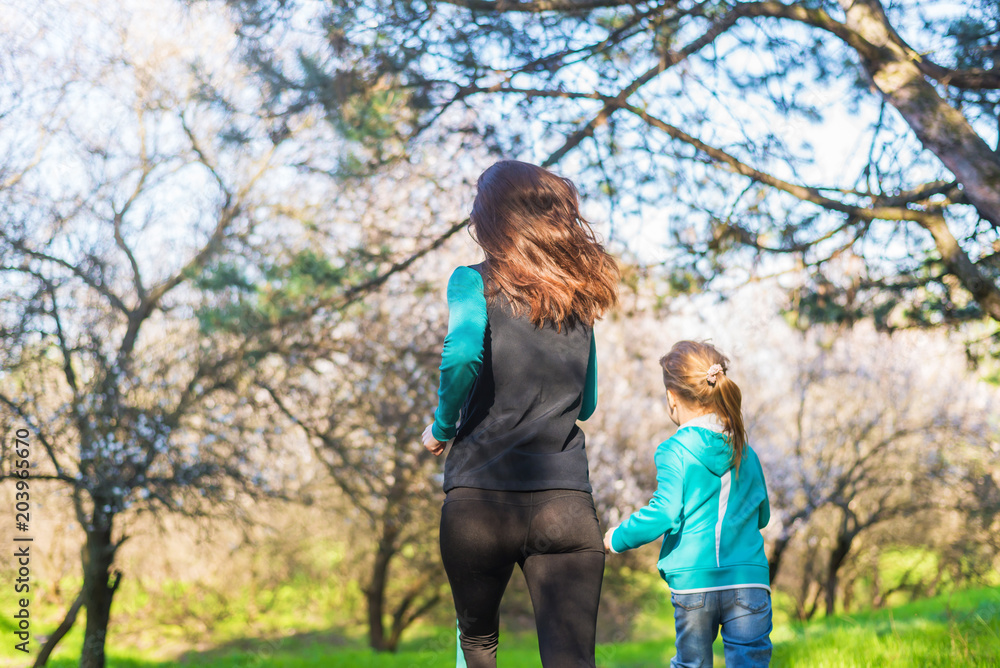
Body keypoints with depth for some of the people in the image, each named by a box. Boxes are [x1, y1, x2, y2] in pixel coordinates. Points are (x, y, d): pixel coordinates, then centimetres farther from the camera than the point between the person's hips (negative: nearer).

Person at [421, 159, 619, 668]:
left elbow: (462, 354, -18)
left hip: (480, 497, -2)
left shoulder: (475, 282, 1)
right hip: (567, 501, 2)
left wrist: (441, 428, -2)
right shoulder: (579, 296, 14)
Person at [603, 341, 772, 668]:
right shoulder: (747, 454, 11)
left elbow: (665, 513, -14)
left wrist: (618, 537, 1)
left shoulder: (675, 452, -4)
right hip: (750, 580, 2)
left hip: (693, 582, -2)